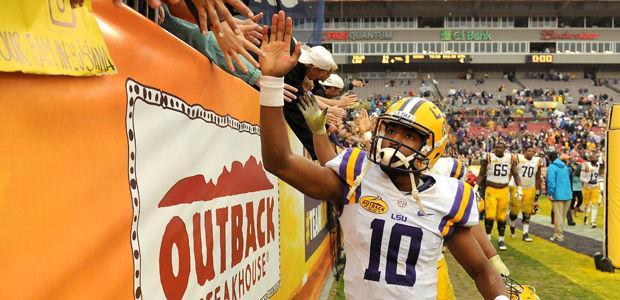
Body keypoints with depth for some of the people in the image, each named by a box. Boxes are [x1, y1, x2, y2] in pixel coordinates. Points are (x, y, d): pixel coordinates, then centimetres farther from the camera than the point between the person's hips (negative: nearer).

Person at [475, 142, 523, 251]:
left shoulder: (511, 158, 1)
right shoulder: (488, 157, -6)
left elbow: (515, 174, 10)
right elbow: (481, 174, 1)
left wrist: (519, 188, 1)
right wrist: (476, 187, -7)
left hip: (504, 190, 2)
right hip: (490, 190, -2)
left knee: (502, 217, 5)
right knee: (489, 216, -9)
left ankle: (501, 240, 22)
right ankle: (488, 238, 10)